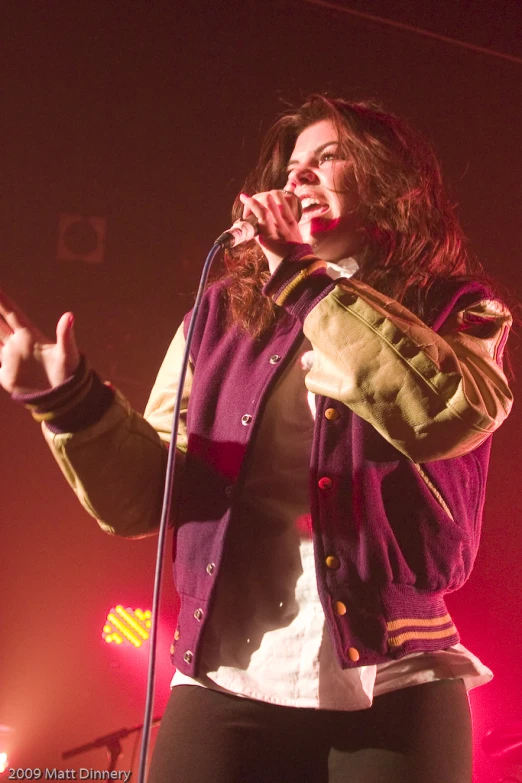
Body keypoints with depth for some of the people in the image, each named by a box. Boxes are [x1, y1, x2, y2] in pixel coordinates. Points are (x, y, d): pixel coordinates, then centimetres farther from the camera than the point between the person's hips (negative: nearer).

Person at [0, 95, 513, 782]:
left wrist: (300, 275, -9)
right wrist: (69, 399, -10)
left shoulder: (459, 310, 7)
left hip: (396, 693, -1)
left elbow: (448, 415, -16)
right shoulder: (222, 314, 13)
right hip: (227, 687, 2)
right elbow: (144, 495, 8)